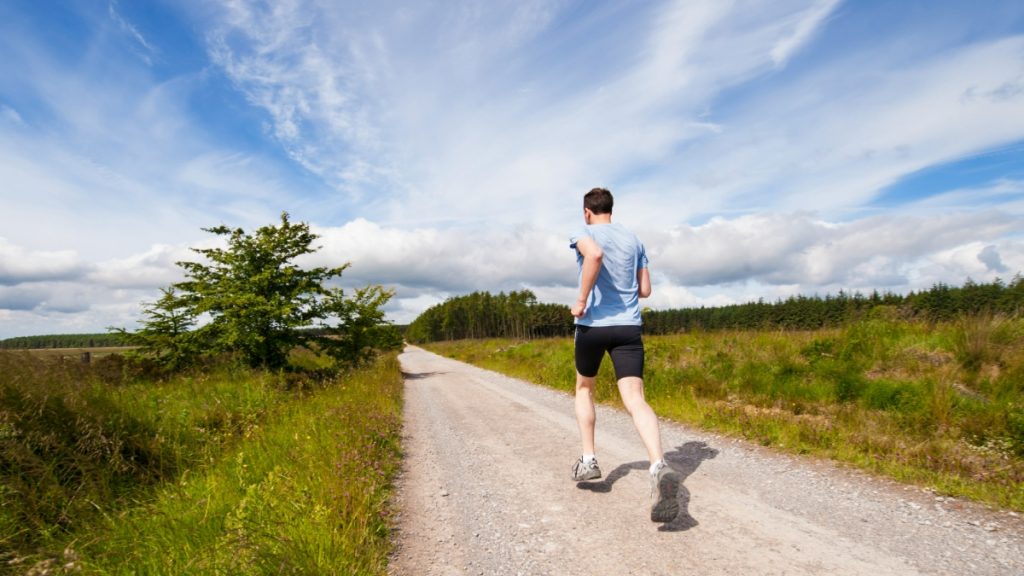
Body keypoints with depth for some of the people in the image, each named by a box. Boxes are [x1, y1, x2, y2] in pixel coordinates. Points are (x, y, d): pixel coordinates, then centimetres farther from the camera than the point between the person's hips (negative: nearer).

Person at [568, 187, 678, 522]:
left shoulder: (585, 234, 0)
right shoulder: (634, 240, 15)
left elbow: (595, 255, -26)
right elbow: (645, 290, 15)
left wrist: (582, 300, -19)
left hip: (592, 324, -3)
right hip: (629, 326, 3)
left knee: (584, 389, 21)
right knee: (635, 400, -8)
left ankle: (588, 460, 19)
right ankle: (659, 467, -30)